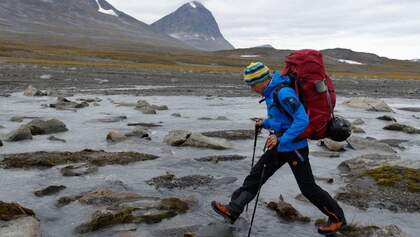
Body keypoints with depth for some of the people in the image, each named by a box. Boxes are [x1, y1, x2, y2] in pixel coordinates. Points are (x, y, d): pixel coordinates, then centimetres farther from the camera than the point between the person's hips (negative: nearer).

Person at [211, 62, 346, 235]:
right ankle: (233, 210, 11)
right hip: (280, 146, 9)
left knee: (308, 187, 3)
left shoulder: (284, 93, -24)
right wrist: (265, 124, 6)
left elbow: (302, 120, -30)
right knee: (255, 175, 6)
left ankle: (337, 218, 22)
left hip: (295, 147, -9)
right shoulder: (271, 92, 6)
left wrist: (281, 139, -31)